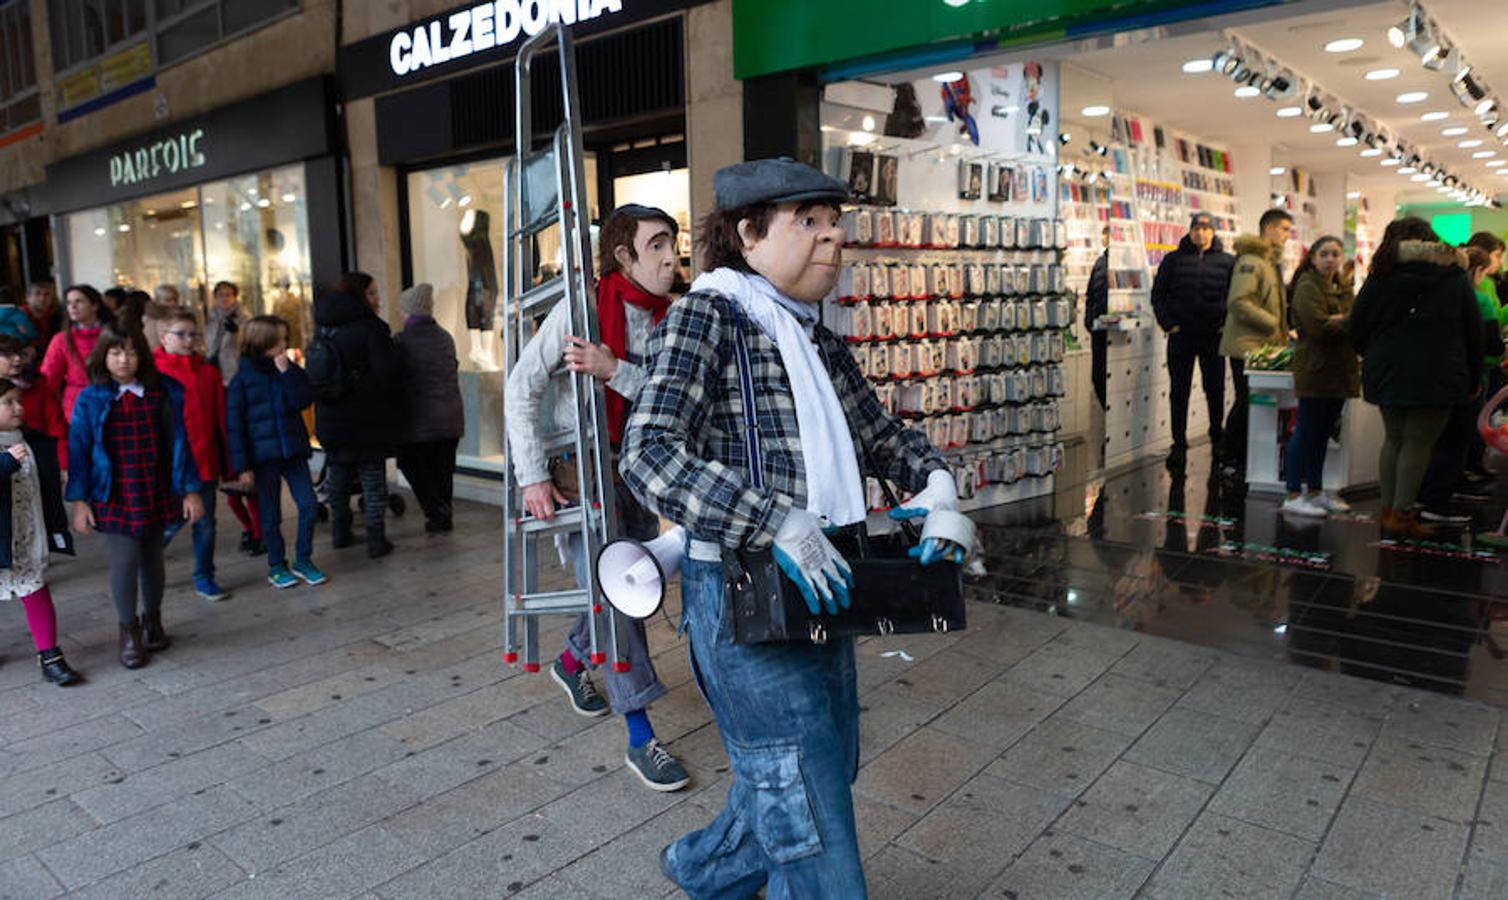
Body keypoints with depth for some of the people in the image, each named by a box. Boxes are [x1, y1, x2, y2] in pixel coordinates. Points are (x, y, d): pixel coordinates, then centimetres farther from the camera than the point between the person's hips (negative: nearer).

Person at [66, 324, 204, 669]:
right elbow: (78, 450, 0)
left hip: (157, 494, 2)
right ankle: (129, 631, 13)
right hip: (113, 497, -2)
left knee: (152, 558, 14)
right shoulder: (91, 400, -3)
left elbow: (179, 442, 2)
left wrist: (190, 491, 1)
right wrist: (79, 501, -4)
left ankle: (152, 621, 35)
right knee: (124, 559, -6)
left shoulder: (163, 393, -1)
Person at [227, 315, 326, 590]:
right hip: (263, 455, -3)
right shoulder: (243, 377, -5)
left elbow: (303, 401, -9)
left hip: (293, 450, 3)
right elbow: (234, 422, -6)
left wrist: (287, 372, -16)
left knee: (309, 506, -1)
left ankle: (303, 560, 15)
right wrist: (242, 465, -9)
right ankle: (277, 566, 21)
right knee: (270, 515, 7)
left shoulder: (290, 370, 6)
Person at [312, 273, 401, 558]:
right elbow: (387, 372, -16)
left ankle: (340, 533, 27)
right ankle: (376, 540, 1)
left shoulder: (323, 327, 8)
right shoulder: (369, 327, -13)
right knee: (373, 477, 0)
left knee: (339, 475, 18)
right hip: (366, 418, -6)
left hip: (330, 418, 6)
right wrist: (384, 403, 1)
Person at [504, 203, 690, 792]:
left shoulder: (670, 320, -1)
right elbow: (521, 389, -12)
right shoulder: (581, 308, -14)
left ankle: (572, 662, 45)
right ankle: (640, 737, -2)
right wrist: (532, 476, -16)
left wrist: (615, 371, -28)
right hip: (580, 472, -6)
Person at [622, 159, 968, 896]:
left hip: (821, 587, 9)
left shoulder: (820, 343, 12)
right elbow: (648, 455, -23)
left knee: (827, 769, 23)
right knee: (810, 816, 0)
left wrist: (936, 483, 1)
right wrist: (777, 524, -32)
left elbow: (882, 434, 22)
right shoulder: (705, 318, -11)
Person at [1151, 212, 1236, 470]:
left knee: (1215, 390, 6)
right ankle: (1179, 446, 8)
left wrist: (1227, 324, -2)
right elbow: (1158, 294, 6)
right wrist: (1168, 324, -3)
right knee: (1179, 392, 2)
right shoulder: (1173, 260, 4)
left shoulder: (1227, 262, 5)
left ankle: (1218, 439, 24)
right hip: (1181, 336, 0)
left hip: (1213, 336, 0)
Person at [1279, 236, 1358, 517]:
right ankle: (1293, 496, -1)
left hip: (1339, 372, 8)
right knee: (1307, 433, -5)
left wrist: (1338, 320, -8)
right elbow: (1318, 327, -20)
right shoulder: (1307, 286, -8)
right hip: (1315, 370, -8)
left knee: (1322, 434, 12)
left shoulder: (1343, 288, 19)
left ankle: (1315, 492, 20)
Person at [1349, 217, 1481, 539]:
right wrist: (1472, 377, 12)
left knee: (1393, 439, 13)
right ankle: (1401, 514, -1)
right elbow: (1474, 332, 5)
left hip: (1387, 375, 2)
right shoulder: (1455, 276, 3)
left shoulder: (1380, 277, 4)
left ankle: (1389, 510, 16)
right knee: (1418, 443, 1)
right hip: (1436, 377, -2)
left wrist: (1372, 358, 21)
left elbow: (1357, 330, 5)